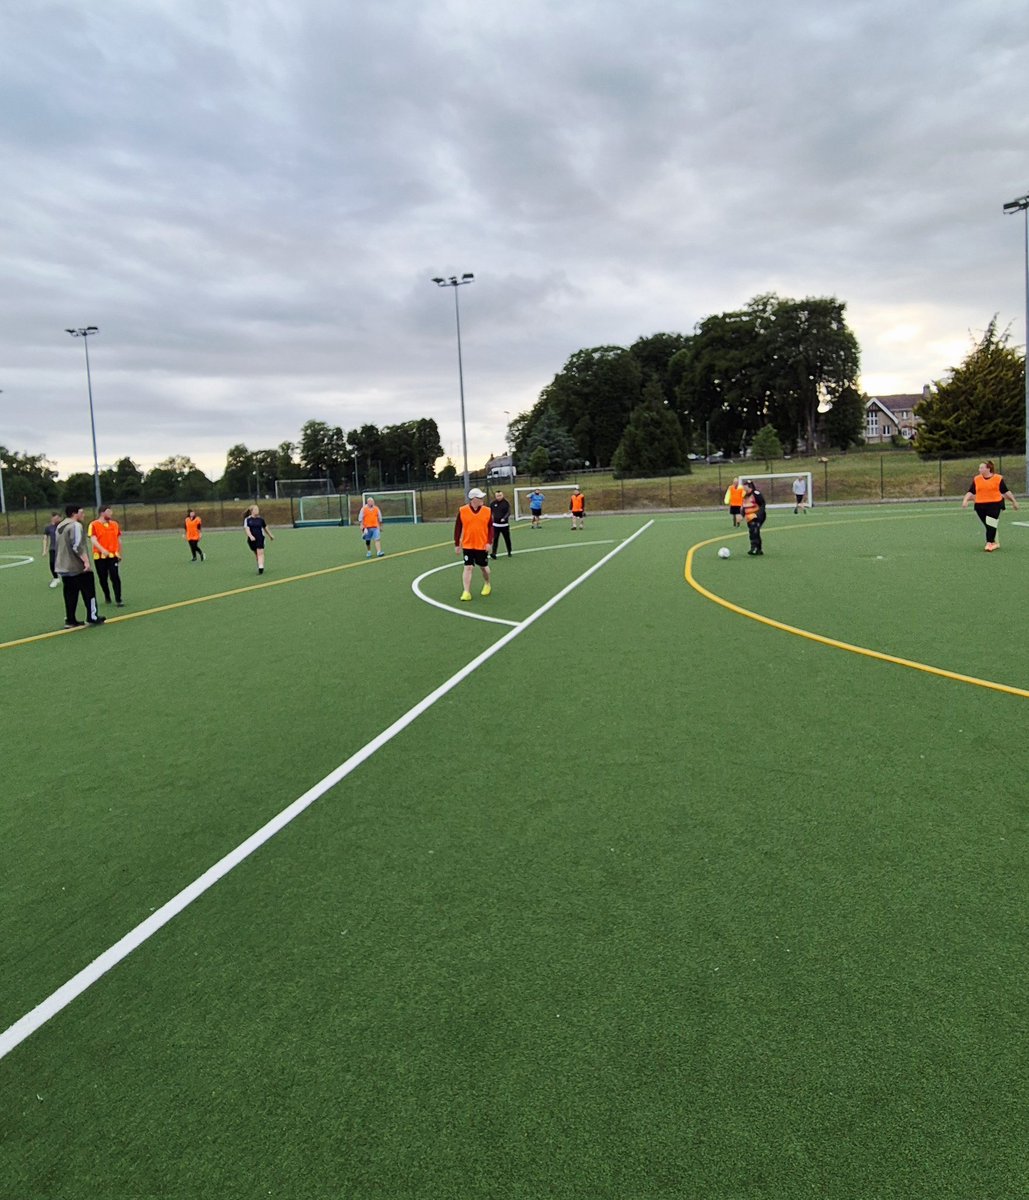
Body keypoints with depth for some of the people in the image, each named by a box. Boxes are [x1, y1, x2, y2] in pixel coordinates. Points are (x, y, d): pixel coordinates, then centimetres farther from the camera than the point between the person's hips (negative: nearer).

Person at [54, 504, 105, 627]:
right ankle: (92, 617, 5)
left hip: (64, 567, 9)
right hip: (78, 567, -9)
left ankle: (70, 620, 10)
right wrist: (86, 561, -22)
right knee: (89, 592, 2)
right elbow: (77, 546, -22)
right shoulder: (76, 525, -13)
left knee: (70, 595, 10)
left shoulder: (60, 527, 17)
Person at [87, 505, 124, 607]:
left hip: (113, 555, 2)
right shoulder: (94, 525, -4)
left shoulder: (115, 524, 10)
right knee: (103, 579, 8)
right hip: (99, 556, -2)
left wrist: (120, 554, 19)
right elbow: (93, 540, -14)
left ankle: (118, 600, -8)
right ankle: (107, 597, 29)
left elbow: (118, 540, 18)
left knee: (115, 577, -9)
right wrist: (102, 550, -30)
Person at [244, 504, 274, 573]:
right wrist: (251, 536, -30)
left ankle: (261, 568, -20)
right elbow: (247, 529, -13)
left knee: (260, 553, -14)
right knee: (256, 554, 12)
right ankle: (260, 566, 26)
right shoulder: (247, 519, -2)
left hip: (260, 538, -1)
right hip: (252, 539, 1)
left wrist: (271, 535, 26)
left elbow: (266, 528, 18)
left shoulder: (261, 519, 4)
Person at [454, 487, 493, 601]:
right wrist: (457, 544, 0)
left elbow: (490, 528, 1)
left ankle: (487, 585, 40)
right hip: (467, 546, -1)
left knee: (484, 567, 14)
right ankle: (467, 592, -4)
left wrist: (489, 542, -9)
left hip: (482, 546, 1)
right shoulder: (462, 511, -6)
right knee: (468, 567, -7)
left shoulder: (487, 511, -3)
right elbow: (457, 528, 0)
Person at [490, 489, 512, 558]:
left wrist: (504, 518, -27)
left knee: (507, 539, 9)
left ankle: (509, 552, 25)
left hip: (505, 524, -1)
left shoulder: (506, 503, -5)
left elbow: (509, 512, -12)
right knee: (495, 539, -8)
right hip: (496, 525, 1)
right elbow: (490, 513, 12)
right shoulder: (492, 503, 3)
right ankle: (493, 553, -12)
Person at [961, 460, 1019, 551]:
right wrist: (965, 500, -14)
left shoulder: (998, 478, 1)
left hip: (995, 504, -3)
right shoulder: (976, 479, 7)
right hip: (980, 506, 3)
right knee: (988, 526, 8)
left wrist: (1014, 501, 13)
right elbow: (971, 492, 3)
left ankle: (989, 543, -11)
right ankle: (995, 543, 21)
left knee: (991, 524, -15)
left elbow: (1006, 492, 9)